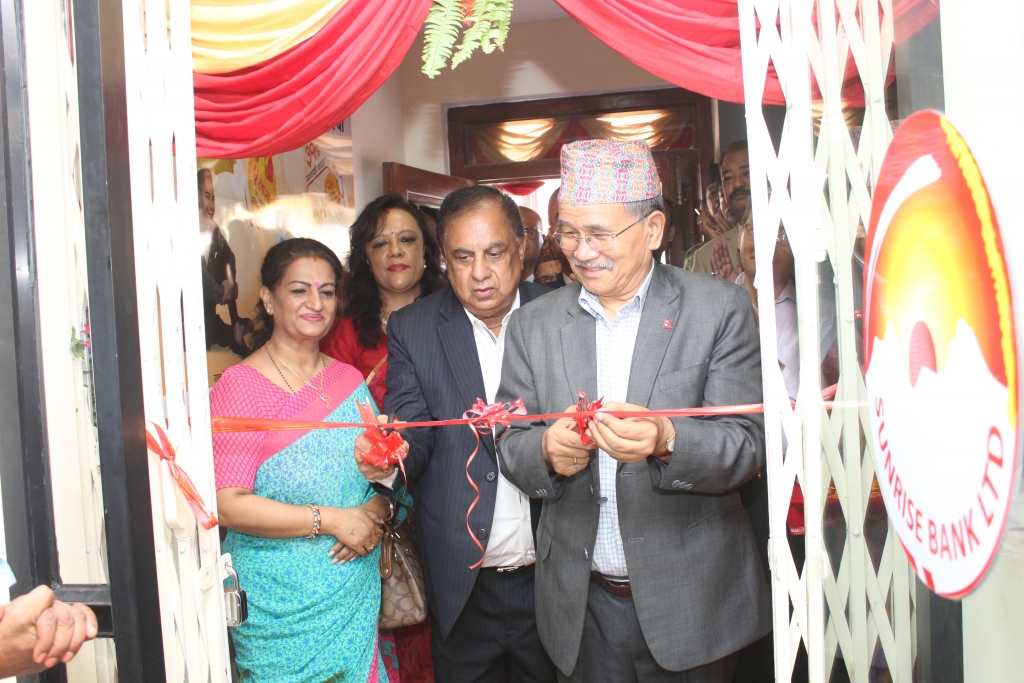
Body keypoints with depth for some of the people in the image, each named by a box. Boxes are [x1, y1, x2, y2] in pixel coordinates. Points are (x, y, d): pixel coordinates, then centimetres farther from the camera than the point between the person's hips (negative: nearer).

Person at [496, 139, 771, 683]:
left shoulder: (719, 308, -6)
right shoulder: (532, 325, 2)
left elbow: (747, 443, -11)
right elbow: (511, 445, 2)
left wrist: (666, 442, -31)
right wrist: (548, 450, -21)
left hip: (692, 600, -2)